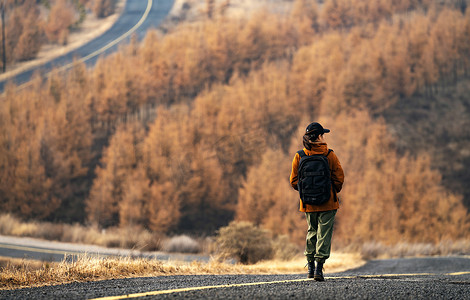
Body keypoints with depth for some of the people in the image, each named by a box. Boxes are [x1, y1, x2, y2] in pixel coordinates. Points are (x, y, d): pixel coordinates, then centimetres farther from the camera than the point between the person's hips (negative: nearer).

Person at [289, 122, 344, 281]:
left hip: (308, 203, 3)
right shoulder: (330, 155, -8)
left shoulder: (299, 156, -3)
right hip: (327, 203, -3)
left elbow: (294, 181, 0)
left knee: (312, 232, 19)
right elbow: (339, 178, -6)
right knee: (324, 233, 1)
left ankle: (310, 266, 18)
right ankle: (319, 267, -9)